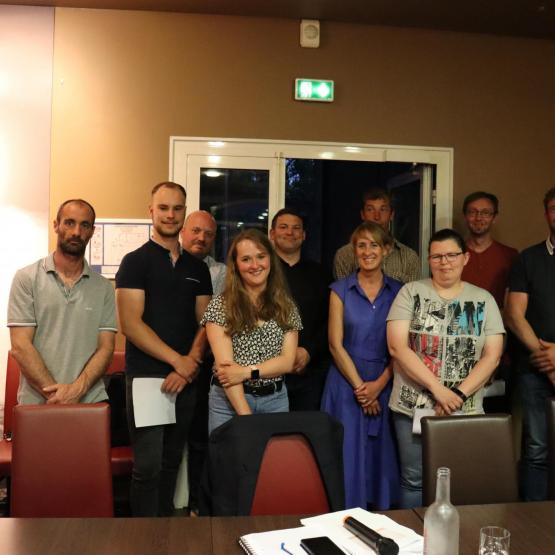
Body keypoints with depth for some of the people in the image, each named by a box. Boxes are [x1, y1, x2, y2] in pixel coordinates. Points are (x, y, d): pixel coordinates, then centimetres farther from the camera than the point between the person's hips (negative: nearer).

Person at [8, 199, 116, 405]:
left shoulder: (103, 287, 6)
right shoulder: (26, 279, 0)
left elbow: (106, 347, 2)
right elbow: (20, 346, -6)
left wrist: (77, 389, -14)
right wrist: (55, 395, -13)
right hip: (37, 403, -2)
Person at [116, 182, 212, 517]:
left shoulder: (198, 268, 12)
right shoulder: (135, 262, -3)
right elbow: (130, 324, -11)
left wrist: (191, 362, -8)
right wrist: (178, 360, -13)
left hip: (186, 378, 5)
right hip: (147, 376, -4)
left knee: (172, 462, 13)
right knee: (149, 465, -3)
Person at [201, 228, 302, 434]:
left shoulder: (287, 307, 5)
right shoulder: (220, 305, -5)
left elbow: (287, 361, -2)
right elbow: (225, 365, -12)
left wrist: (247, 371, -17)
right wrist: (246, 416, -18)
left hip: (275, 400, 3)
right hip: (229, 401, -2)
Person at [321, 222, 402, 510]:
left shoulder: (399, 291, 5)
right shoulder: (341, 290, 1)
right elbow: (336, 344, -3)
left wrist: (379, 384, -10)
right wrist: (359, 385, -8)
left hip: (385, 385, 2)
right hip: (346, 383, -1)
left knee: (382, 456, 8)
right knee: (347, 456, 3)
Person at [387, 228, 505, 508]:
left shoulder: (483, 300, 5)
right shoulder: (411, 293, 0)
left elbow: (492, 356, 0)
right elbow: (397, 347, -9)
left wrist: (459, 395, -12)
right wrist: (437, 389, -16)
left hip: (465, 410, 1)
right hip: (413, 407, -1)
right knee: (414, 480, 6)